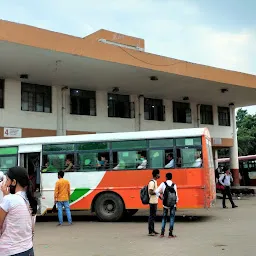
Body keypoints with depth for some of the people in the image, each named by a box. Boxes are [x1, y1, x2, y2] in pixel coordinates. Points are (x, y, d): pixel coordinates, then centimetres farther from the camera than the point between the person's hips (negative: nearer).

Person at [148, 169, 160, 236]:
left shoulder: (155, 182, 14)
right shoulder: (152, 182, -17)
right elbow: (150, 192, -23)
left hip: (155, 201, 10)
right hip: (152, 202, -10)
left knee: (153, 215, 15)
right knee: (151, 216, -5)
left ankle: (153, 230, 23)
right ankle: (150, 231, -1)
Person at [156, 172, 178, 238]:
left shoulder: (163, 184, -2)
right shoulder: (174, 185, -2)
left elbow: (156, 191, -8)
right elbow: (176, 195, -2)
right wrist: (176, 201, 10)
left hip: (165, 203, 1)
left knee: (164, 218, 12)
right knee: (172, 218, 5)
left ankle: (162, 233, 10)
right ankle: (170, 234, 3)